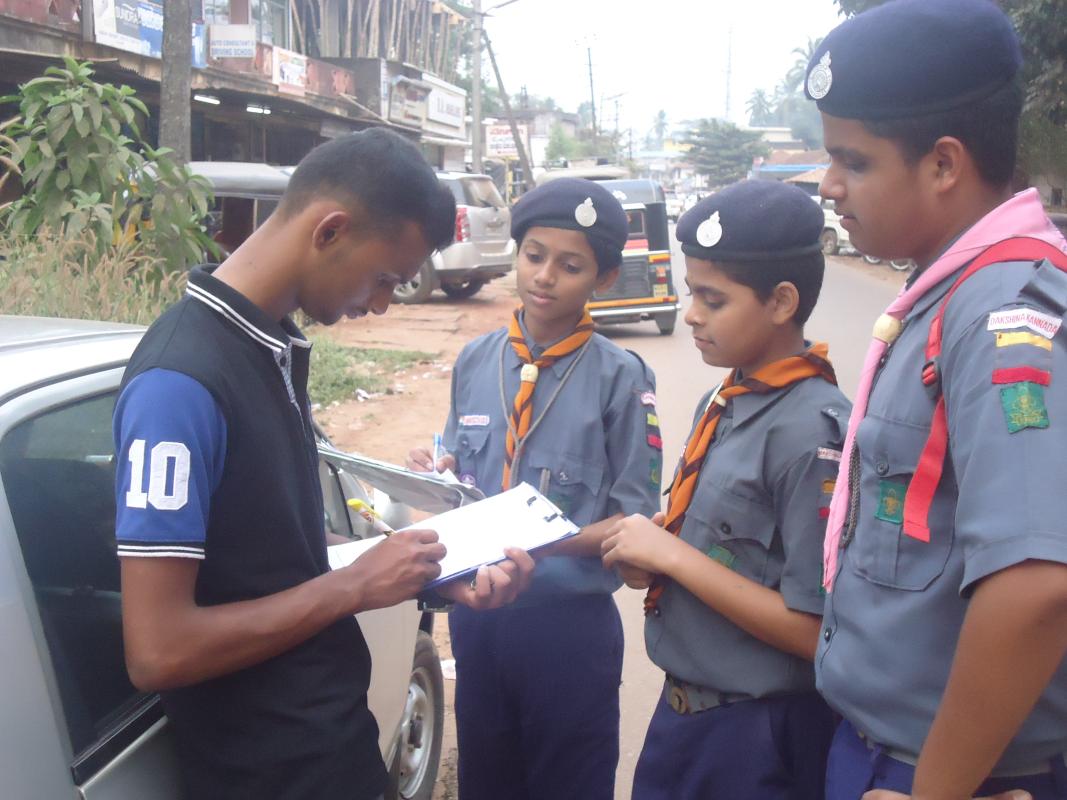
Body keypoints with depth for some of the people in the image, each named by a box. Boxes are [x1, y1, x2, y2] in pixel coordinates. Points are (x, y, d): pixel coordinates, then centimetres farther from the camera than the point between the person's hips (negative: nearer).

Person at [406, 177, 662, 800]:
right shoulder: (475, 362, 3)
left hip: (570, 622, -4)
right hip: (475, 612, 4)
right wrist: (435, 475, -9)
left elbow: (634, 520, -11)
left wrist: (549, 542, -26)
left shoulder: (620, 377, -12)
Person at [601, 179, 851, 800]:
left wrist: (671, 555, -20)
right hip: (683, 707, 7)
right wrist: (649, 557, -5)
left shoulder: (815, 431, -21)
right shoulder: (722, 404, 3)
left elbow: (815, 631, -22)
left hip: (755, 734, -7)